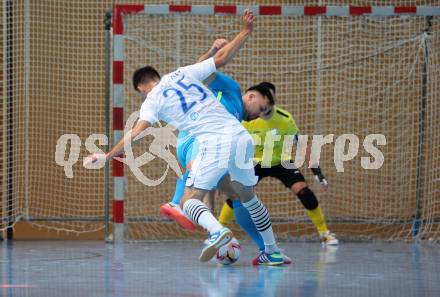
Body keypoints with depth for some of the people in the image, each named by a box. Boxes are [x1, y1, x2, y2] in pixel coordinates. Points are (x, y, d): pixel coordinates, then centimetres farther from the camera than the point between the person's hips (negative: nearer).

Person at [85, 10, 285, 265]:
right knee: (248, 196, 23)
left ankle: (217, 231, -33)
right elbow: (222, 58, 19)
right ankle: (273, 252, 23)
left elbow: (137, 133, -4)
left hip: (214, 143, -6)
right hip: (241, 135, 6)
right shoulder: (183, 73, 18)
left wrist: (108, 156, -1)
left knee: (190, 200, -1)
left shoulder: (152, 100, 7)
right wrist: (246, 31, 28)